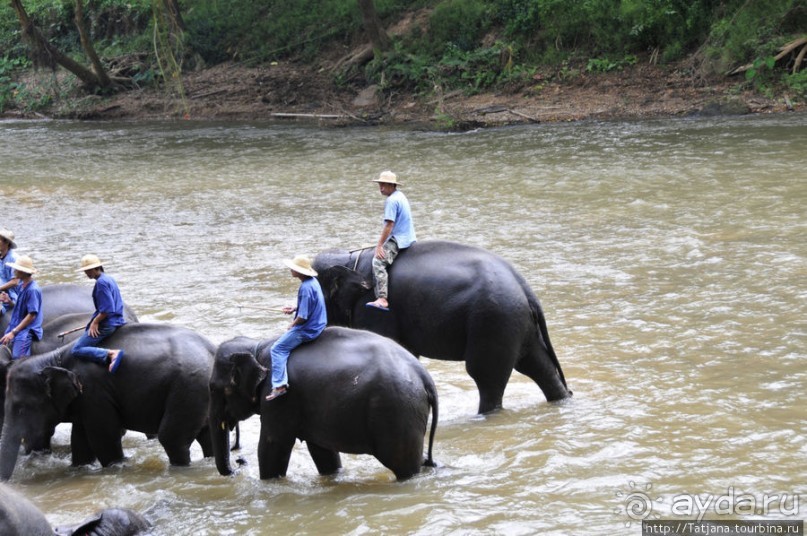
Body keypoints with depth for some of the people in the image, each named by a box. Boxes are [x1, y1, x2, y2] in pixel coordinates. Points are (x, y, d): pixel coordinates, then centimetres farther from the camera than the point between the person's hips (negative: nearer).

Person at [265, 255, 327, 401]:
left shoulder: (306, 288, -26)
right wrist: (294, 309, 10)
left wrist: (292, 325, -9)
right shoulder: (313, 281, 5)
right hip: (317, 325, 10)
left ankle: (279, 385, -14)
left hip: (307, 330, -10)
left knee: (277, 349, -7)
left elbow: (303, 317, -26)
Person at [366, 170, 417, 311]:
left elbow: (389, 225, -21)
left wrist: (379, 245, -18)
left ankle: (382, 299, -33)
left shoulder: (391, 201, -17)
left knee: (378, 262, -22)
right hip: (409, 238, 11)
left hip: (397, 241, -11)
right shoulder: (401, 196, 15)